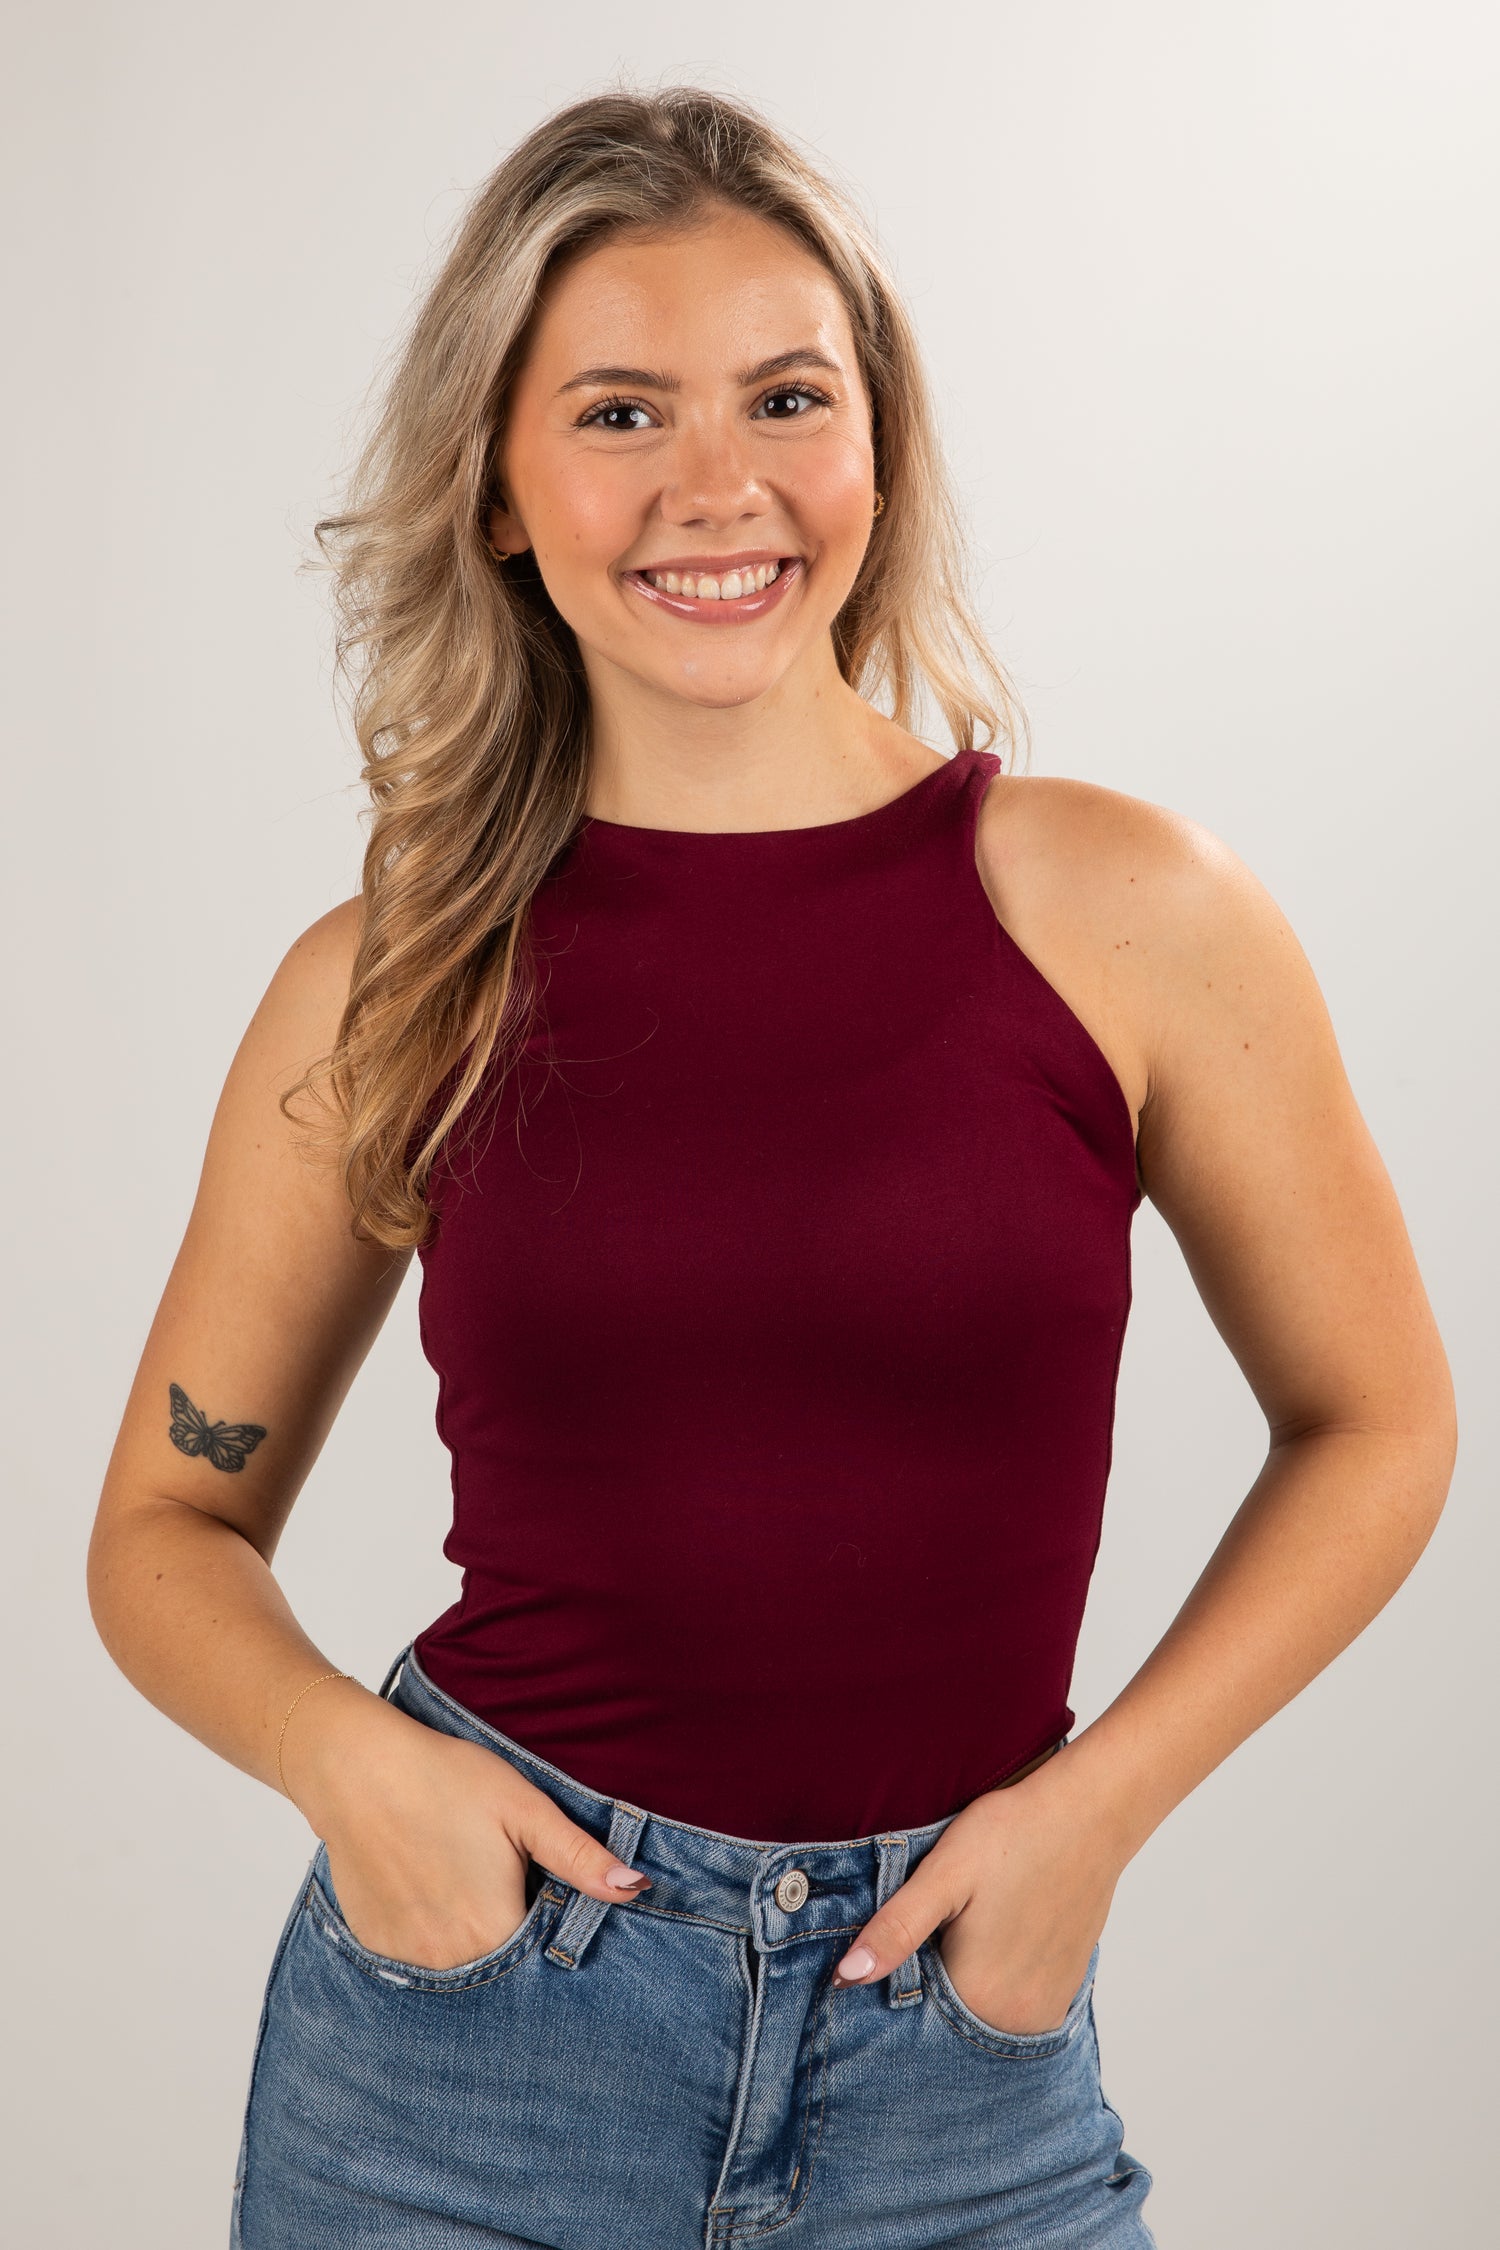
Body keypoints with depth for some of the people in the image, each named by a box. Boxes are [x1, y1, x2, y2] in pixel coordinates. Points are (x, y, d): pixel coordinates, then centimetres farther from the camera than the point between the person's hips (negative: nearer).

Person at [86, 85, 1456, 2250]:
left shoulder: (1122, 907, -7)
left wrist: (1096, 1795, -6)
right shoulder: (393, 983, -3)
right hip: (471, 1994, 1)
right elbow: (173, 1524, 7)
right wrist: (344, 1755, -11)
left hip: (953, 2041, 0)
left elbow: (1372, 1424, 4)